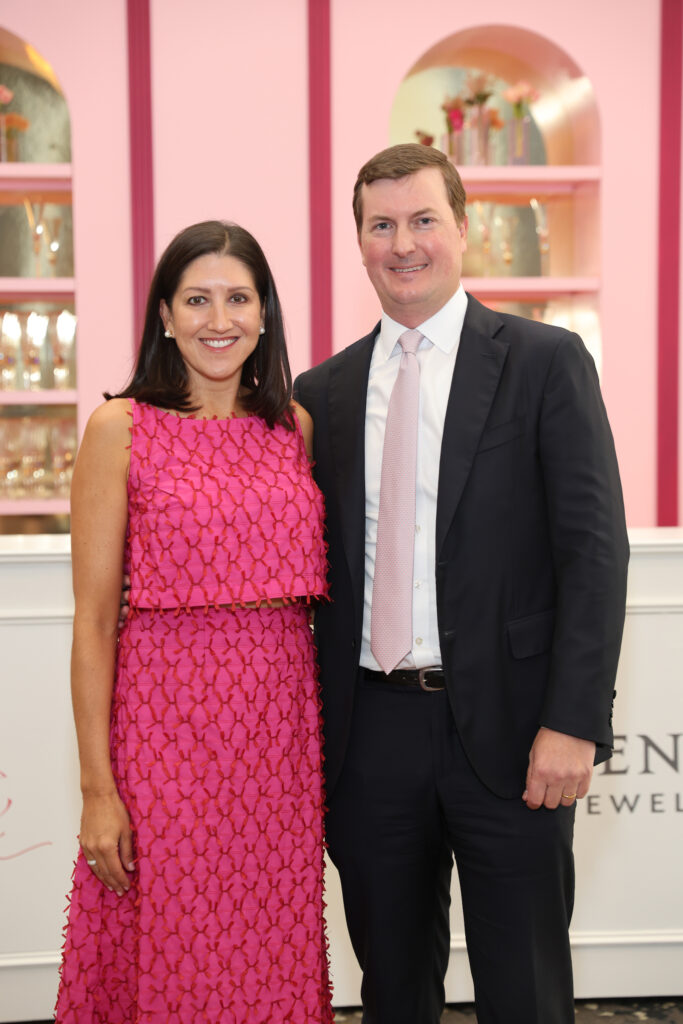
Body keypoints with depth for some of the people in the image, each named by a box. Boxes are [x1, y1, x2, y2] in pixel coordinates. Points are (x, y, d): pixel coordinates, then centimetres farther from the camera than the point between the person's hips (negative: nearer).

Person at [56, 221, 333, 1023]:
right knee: (167, 957, 5)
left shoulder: (294, 426, 8)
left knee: (273, 956, 11)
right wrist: (97, 789, -9)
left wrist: (331, 734, 6)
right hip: (168, 712, -4)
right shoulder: (121, 430, -4)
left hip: (282, 710, 4)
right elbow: (93, 620, -6)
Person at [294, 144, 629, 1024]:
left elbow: (594, 547, -7)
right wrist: (306, 727, 7)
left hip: (507, 729, -3)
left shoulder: (545, 362, -2)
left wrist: (573, 720, -15)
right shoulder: (322, 392, 9)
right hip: (370, 730, 4)